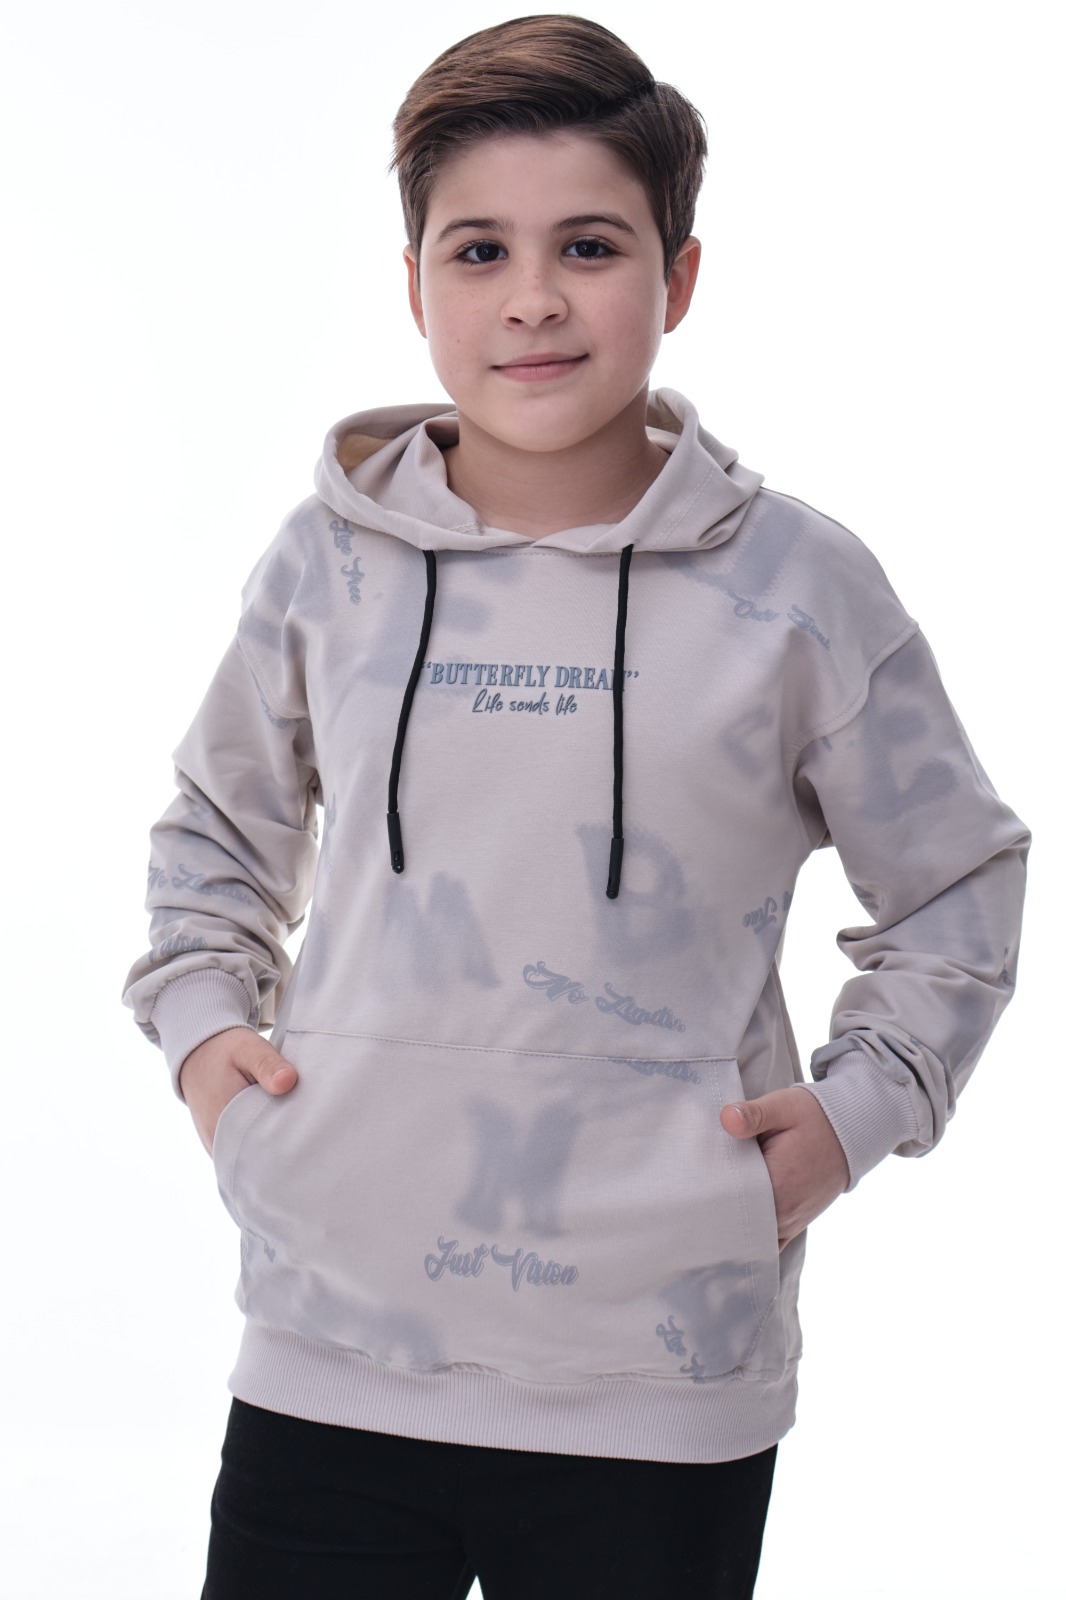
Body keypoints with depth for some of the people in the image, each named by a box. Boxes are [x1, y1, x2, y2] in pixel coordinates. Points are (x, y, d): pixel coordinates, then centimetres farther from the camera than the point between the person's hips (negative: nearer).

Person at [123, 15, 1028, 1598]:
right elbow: (220, 828, 21)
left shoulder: (796, 583, -2)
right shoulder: (332, 557, 3)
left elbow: (957, 886, 10)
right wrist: (200, 1020, 6)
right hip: (331, 1357, 2)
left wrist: (856, 1109, -1)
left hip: (661, 1376, -1)